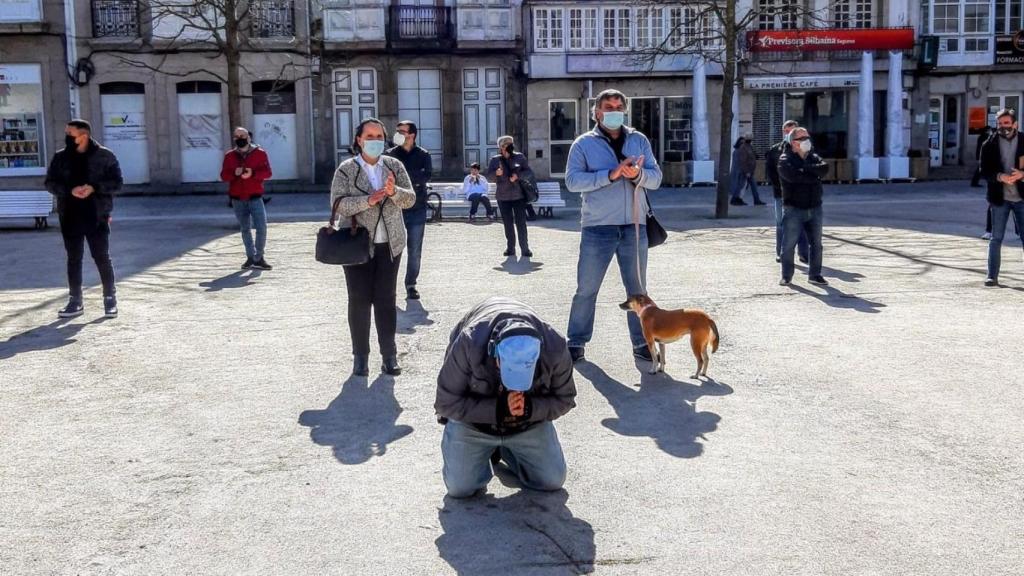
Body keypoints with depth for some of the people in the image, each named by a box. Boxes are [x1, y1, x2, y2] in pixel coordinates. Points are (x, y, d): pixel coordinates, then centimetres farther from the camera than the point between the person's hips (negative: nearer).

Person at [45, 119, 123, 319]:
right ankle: (75, 301, 16)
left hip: (97, 216, -3)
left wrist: (94, 188, -19)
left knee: (102, 258, 1)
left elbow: (117, 182, -3)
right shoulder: (60, 157, 6)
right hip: (70, 217, 3)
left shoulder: (105, 156, -3)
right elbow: (51, 183, 5)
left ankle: (110, 299, 12)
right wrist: (69, 190, -14)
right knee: (73, 259, 9)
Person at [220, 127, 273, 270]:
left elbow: (268, 173, -6)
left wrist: (252, 173, -22)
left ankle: (259, 258, -1)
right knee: (245, 229, 10)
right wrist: (234, 173, -18)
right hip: (237, 199, 2)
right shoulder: (229, 155, 7)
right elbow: (223, 175, 3)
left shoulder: (260, 153, 0)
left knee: (261, 228, -11)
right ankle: (250, 257, 19)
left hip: (255, 198, -2)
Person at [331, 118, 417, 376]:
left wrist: (394, 192, -21)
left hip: (390, 243, 2)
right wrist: (367, 200, -26)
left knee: (386, 299, 4)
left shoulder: (394, 166, 6)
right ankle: (360, 356, 11)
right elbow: (338, 203, -12)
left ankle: (389, 355, 11)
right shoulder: (346, 169, -1)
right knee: (359, 299, 2)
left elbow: (410, 198, 0)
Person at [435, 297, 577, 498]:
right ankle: (488, 451, 22)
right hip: (474, 422, -2)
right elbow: (447, 403, -25)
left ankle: (505, 450, 26)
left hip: (529, 424, 2)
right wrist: (497, 409, -36)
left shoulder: (554, 348, -31)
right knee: (460, 488, -9)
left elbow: (564, 399, -11)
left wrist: (530, 408, -32)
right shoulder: (468, 344, -37)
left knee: (552, 481, 0)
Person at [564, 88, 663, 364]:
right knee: (586, 289, 2)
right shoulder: (584, 143, 2)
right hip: (597, 228, -3)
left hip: (634, 227, 3)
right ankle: (576, 342, 14)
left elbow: (656, 177, 4)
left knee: (637, 289, 11)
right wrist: (610, 175, -20)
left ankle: (641, 342, 21)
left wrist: (638, 174, -18)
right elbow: (572, 180, -11)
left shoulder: (639, 140, 11)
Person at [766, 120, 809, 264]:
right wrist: (779, 185, -11)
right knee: (781, 224, 5)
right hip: (781, 193, 0)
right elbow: (769, 171, 1)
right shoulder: (774, 150, 7)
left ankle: (803, 252, 6)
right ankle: (781, 253, 11)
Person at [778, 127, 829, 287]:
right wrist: (814, 176, -14)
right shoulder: (785, 160, -3)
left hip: (815, 209, 5)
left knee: (816, 244, 8)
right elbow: (793, 175, -23)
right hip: (793, 209, -5)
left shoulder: (814, 158, 13)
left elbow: (824, 168, -9)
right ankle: (786, 276, 8)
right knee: (788, 244, -3)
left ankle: (815, 275, 19)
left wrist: (805, 169, -16)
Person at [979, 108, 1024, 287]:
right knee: (996, 238, 3)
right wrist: (1000, 177, -22)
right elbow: (985, 171, -3)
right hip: (1000, 198, 0)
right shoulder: (989, 145, 1)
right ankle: (992, 276, 8)